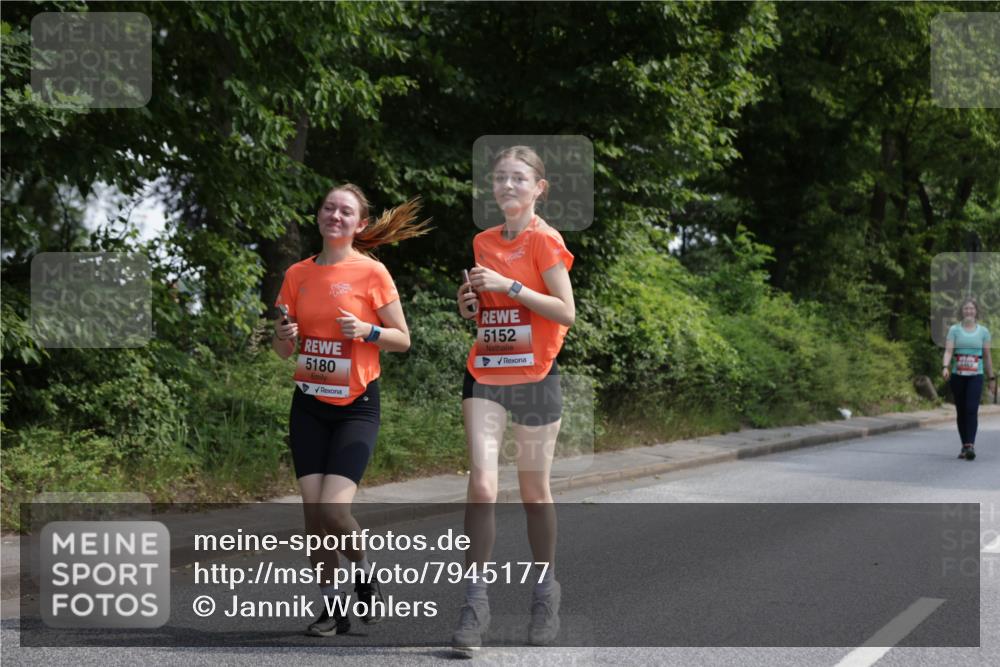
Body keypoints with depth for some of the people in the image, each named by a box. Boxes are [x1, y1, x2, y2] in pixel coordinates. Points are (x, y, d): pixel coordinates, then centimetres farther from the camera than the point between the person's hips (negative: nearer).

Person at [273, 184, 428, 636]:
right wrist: (284, 335, -9)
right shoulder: (298, 274, 7)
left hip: (356, 405, -4)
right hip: (309, 404, 4)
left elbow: (402, 339, -1)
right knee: (313, 511, -2)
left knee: (333, 509, -14)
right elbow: (284, 350, 13)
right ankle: (331, 604, 12)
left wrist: (366, 330, -19)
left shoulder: (372, 272, -5)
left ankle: (363, 573, 15)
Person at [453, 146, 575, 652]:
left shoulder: (545, 241, -6)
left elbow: (566, 312, -13)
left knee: (534, 491, 6)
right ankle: (475, 600, -9)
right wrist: (469, 304, 1)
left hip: (535, 377, -3)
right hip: (484, 376, 4)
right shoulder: (483, 243, 11)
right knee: (481, 483, -11)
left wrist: (508, 285, -19)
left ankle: (545, 592, 24)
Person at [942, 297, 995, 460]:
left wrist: (992, 378, 12)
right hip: (957, 375, 1)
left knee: (972, 410, -16)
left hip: (975, 376, -1)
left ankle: (971, 445, -22)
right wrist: (945, 367, -25)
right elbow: (948, 351, -6)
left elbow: (987, 356, 12)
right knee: (961, 411, 6)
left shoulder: (983, 331, 7)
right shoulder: (954, 329, 4)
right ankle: (964, 445, 16)